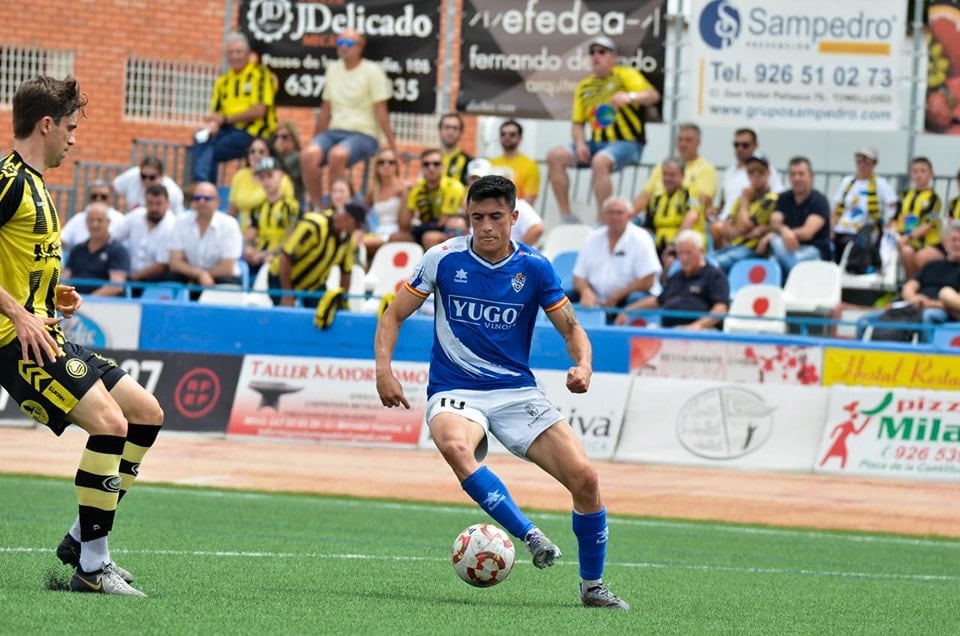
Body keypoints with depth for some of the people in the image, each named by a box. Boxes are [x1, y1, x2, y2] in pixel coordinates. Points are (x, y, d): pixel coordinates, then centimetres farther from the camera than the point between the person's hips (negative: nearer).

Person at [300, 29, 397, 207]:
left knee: (337, 154, -37)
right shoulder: (333, 69, 15)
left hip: (364, 134, -5)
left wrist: (392, 146, -8)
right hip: (335, 131, 5)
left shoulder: (372, 72, -2)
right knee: (309, 154, -28)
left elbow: (380, 112, -4)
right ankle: (317, 208, -21)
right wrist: (316, 140, 22)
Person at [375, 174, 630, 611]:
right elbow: (394, 315, 3)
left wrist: (582, 366, -16)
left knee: (585, 478, -12)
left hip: (517, 391, 2)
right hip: (455, 392, -2)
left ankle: (592, 585, 8)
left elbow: (571, 330, 5)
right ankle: (531, 537, -37)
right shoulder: (444, 259, -4)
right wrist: (384, 369, -13)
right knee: (454, 446, -40)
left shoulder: (534, 267, -1)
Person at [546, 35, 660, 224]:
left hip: (626, 143, -7)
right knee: (555, 156, -11)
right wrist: (580, 143, -5)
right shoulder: (584, 86, 16)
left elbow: (653, 96, -18)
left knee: (599, 162, -36)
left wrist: (630, 97, -39)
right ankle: (565, 217, -9)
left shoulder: (625, 75, -1)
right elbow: (578, 123, 17)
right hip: (596, 143, 7)